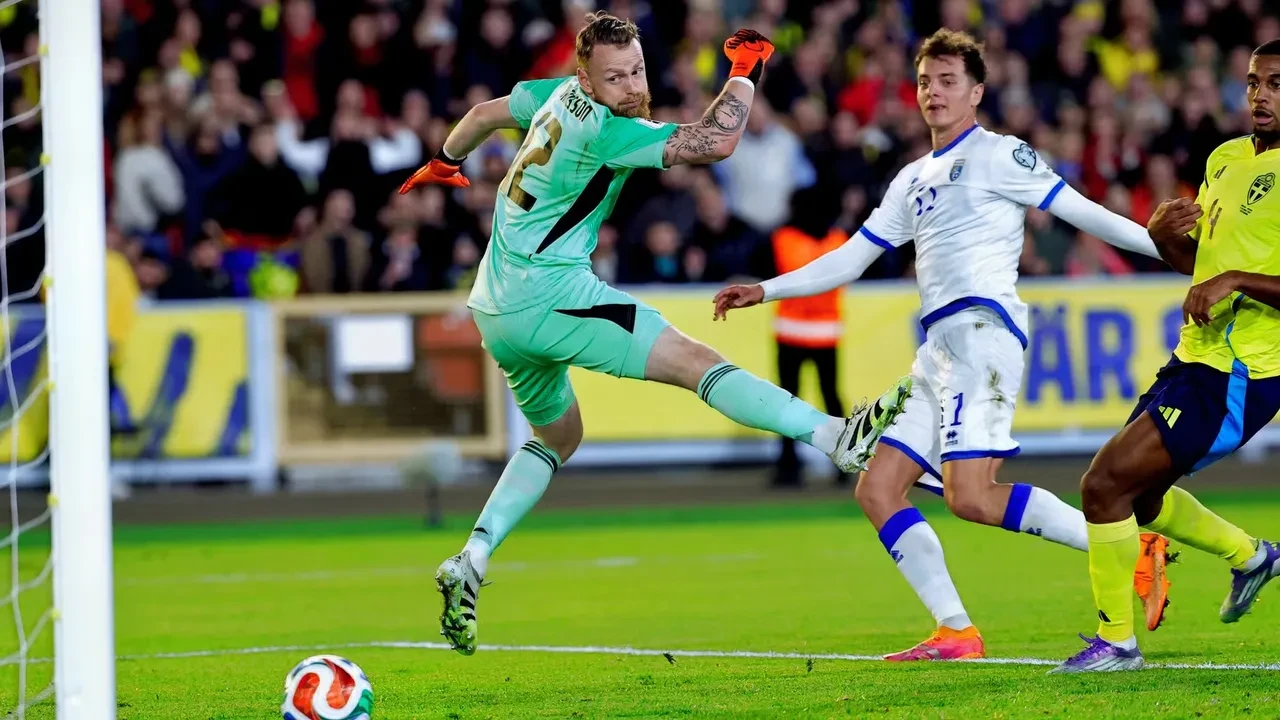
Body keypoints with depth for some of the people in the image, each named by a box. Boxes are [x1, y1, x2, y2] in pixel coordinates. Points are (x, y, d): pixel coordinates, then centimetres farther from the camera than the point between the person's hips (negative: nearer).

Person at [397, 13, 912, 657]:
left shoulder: (559, 97, 11)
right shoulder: (606, 130, -16)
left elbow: (485, 112, 30)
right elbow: (714, 143, -23)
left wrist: (446, 161, 49)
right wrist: (745, 71, -9)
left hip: (496, 311, 10)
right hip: (549, 295, -10)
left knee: (558, 434, 27)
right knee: (693, 361, -20)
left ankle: (469, 562, 15)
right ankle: (839, 436, -36)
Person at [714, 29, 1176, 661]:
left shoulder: (997, 155, 2)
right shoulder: (913, 180, 24)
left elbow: (1080, 211, 0)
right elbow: (851, 258, 29)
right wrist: (764, 291, 25)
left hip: (983, 326, -9)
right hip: (939, 345, 9)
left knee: (970, 497, -23)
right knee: (877, 490, 0)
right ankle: (957, 633, -3)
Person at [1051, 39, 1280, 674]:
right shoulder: (1227, 158, 12)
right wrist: (1164, 231, 0)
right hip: (1195, 359, 9)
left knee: (1105, 483, -13)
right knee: (1139, 495, 22)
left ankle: (1116, 642, 0)